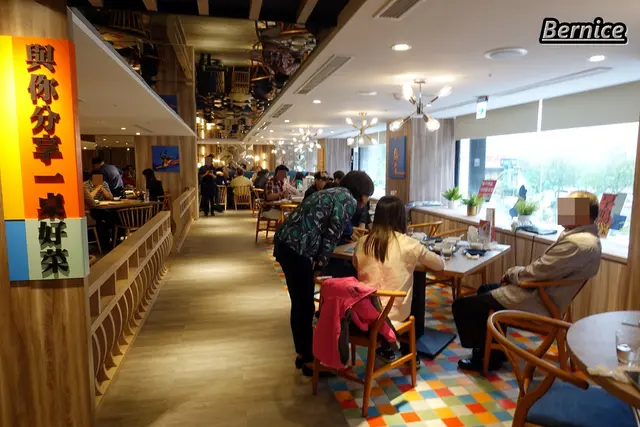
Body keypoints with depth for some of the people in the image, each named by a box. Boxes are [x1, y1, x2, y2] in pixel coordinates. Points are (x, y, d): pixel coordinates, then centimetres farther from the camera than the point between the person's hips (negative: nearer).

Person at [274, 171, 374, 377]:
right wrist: (321, 260, -1)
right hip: (297, 248, -9)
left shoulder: (332, 193, 23)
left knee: (299, 303, 18)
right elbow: (332, 232, -10)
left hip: (285, 242, 10)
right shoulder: (349, 200, -3)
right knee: (306, 306, 3)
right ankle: (309, 360, 18)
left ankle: (301, 354, 32)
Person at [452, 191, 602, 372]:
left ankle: (484, 353, 18)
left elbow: (533, 273, -24)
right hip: (542, 294, 11)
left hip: (536, 303, -11)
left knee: (461, 306, -6)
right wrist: (516, 273, 1)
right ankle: (494, 351, 32)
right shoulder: (588, 236, 7)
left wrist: (510, 273, -4)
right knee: (485, 290, 29)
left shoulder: (576, 243, -27)